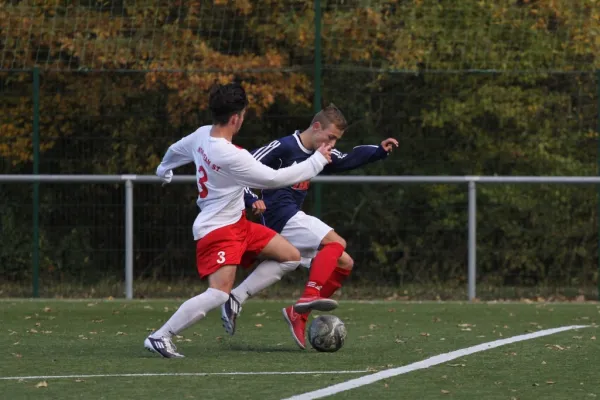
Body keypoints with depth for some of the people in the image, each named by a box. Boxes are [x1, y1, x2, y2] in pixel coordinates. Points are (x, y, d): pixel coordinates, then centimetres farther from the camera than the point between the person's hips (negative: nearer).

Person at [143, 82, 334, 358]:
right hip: (217, 230, -10)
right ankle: (160, 337, -15)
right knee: (218, 294, -23)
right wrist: (318, 161, -9)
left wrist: (164, 171, 46)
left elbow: (175, 151, 21)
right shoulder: (230, 156, -27)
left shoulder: (202, 135, -1)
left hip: (236, 224, 10)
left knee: (290, 257, 10)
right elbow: (274, 179, -21)